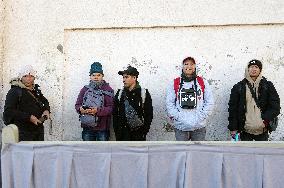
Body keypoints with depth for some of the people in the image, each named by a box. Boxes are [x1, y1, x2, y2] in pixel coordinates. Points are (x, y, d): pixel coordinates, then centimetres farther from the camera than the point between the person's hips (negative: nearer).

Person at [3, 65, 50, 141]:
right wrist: (28, 117, -20)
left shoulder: (36, 90, 14)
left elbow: (45, 101, 28)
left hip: (39, 129, 6)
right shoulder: (14, 92, -6)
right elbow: (8, 111, -14)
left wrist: (46, 110, 4)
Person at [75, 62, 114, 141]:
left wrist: (98, 110, -25)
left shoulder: (108, 90, 0)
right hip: (87, 126, 3)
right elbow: (77, 104, 7)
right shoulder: (85, 89, 9)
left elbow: (110, 107, -9)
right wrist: (80, 109, -16)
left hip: (102, 127, -2)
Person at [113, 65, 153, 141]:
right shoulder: (120, 94, 8)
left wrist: (144, 131, -8)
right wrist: (117, 131, -1)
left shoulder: (144, 94, 0)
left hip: (138, 134, -2)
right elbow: (115, 114, 8)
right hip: (123, 134, 2)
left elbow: (149, 114, -1)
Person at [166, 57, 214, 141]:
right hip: (180, 127, 0)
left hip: (199, 126, 1)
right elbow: (169, 103, 2)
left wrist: (200, 117, -7)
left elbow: (210, 102, 3)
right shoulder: (174, 83, 5)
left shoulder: (202, 82, 6)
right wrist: (178, 118, -10)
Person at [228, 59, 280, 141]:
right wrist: (233, 128, -2)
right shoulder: (238, 87, 4)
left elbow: (275, 106, 0)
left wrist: (266, 119, -14)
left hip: (262, 130, 1)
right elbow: (233, 108, 3)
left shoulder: (268, 85, 5)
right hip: (245, 130, 0)